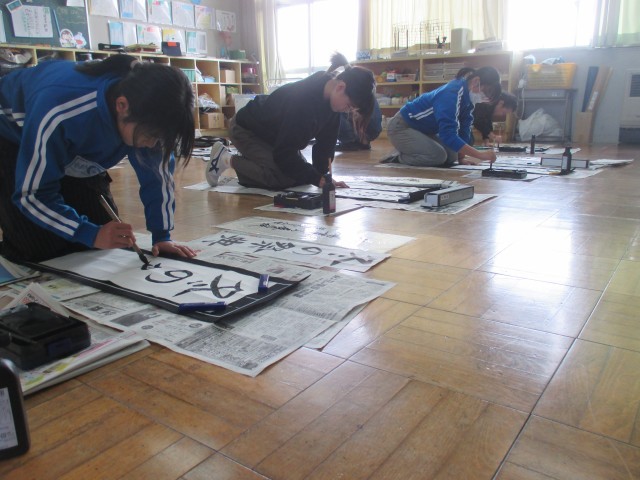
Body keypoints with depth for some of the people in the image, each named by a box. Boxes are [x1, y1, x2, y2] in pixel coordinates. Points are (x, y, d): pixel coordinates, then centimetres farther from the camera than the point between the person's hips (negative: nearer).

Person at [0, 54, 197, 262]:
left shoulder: (147, 116, -29)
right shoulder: (58, 114, -43)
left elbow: (158, 174, -16)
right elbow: (32, 195, -33)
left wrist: (162, 236, -19)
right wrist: (92, 234, -42)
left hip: (78, 156, 5)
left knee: (107, 243, -2)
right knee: (40, 252, -13)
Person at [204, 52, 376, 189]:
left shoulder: (330, 97, -14)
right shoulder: (302, 99, -38)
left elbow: (326, 141, -7)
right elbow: (284, 152, -36)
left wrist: (323, 173, -18)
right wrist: (317, 179, -34)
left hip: (274, 134, 9)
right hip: (245, 129, -8)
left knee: (303, 174, 2)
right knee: (282, 178, -24)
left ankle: (246, 162, 18)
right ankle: (227, 159, -4)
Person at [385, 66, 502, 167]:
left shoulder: (468, 97, -2)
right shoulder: (452, 94, -30)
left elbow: (463, 129, 2)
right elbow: (448, 134, -39)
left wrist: (461, 158, -8)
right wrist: (480, 155, -42)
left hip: (422, 130, 10)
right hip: (401, 127, -10)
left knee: (451, 156, 2)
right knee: (438, 156, -26)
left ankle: (406, 154, 13)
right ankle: (397, 159, -5)